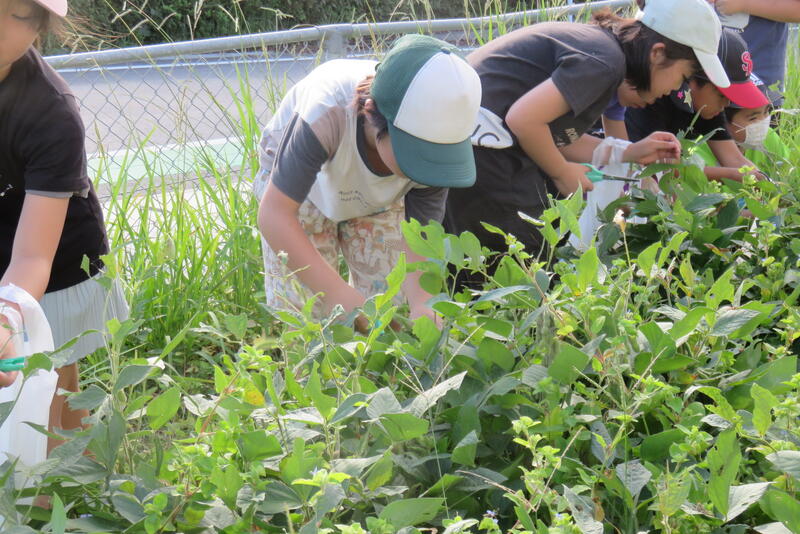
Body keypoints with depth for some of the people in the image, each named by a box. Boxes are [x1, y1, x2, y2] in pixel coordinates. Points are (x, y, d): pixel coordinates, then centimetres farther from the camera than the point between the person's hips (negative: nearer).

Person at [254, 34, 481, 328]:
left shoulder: (435, 146, -33)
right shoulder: (327, 115, -45)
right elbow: (274, 215, -43)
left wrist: (422, 304, -48)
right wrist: (338, 292, -51)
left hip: (378, 201, 3)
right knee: (299, 309, -13)